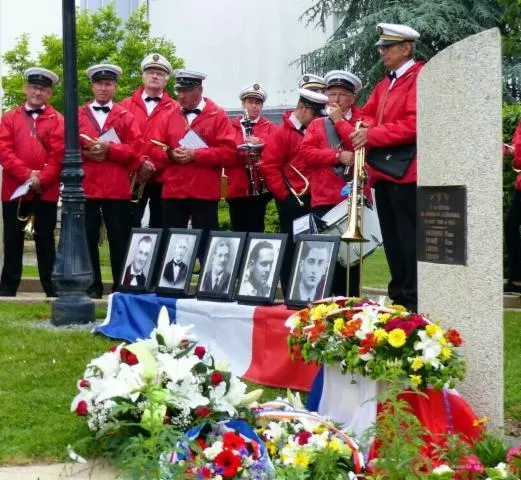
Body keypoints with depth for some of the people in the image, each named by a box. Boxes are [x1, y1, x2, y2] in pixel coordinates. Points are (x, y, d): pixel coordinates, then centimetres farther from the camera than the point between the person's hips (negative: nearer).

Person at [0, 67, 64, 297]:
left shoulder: (57, 120, 6)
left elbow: (59, 155, -4)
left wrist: (41, 179, -15)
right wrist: (26, 175, -14)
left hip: (46, 191, -1)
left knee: (45, 241, 4)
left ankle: (52, 289, 9)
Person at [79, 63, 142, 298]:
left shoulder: (126, 116, 9)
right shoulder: (77, 115, 11)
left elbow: (134, 150, -1)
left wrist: (109, 148, -14)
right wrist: (86, 153, -12)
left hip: (117, 188, -1)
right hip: (85, 186, 1)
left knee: (119, 239, 2)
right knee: (88, 238, 3)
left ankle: (121, 287, 8)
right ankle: (93, 286, 10)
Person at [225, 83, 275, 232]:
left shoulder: (269, 127, 11)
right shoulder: (232, 126, 11)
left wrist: (260, 143, -18)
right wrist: (239, 150, -16)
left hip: (260, 187, -1)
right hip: (236, 187, 1)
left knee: (255, 229, -3)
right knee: (237, 230, 4)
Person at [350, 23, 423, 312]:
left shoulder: (420, 78, -10)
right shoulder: (385, 84, 19)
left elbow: (414, 124, -20)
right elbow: (368, 114, 23)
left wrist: (373, 135, -19)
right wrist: (366, 127, -1)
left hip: (406, 172, -9)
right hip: (383, 171, 9)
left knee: (409, 239, -7)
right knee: (391, 239, 13)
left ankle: (414, 302, -4)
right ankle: (397, 296, 20)